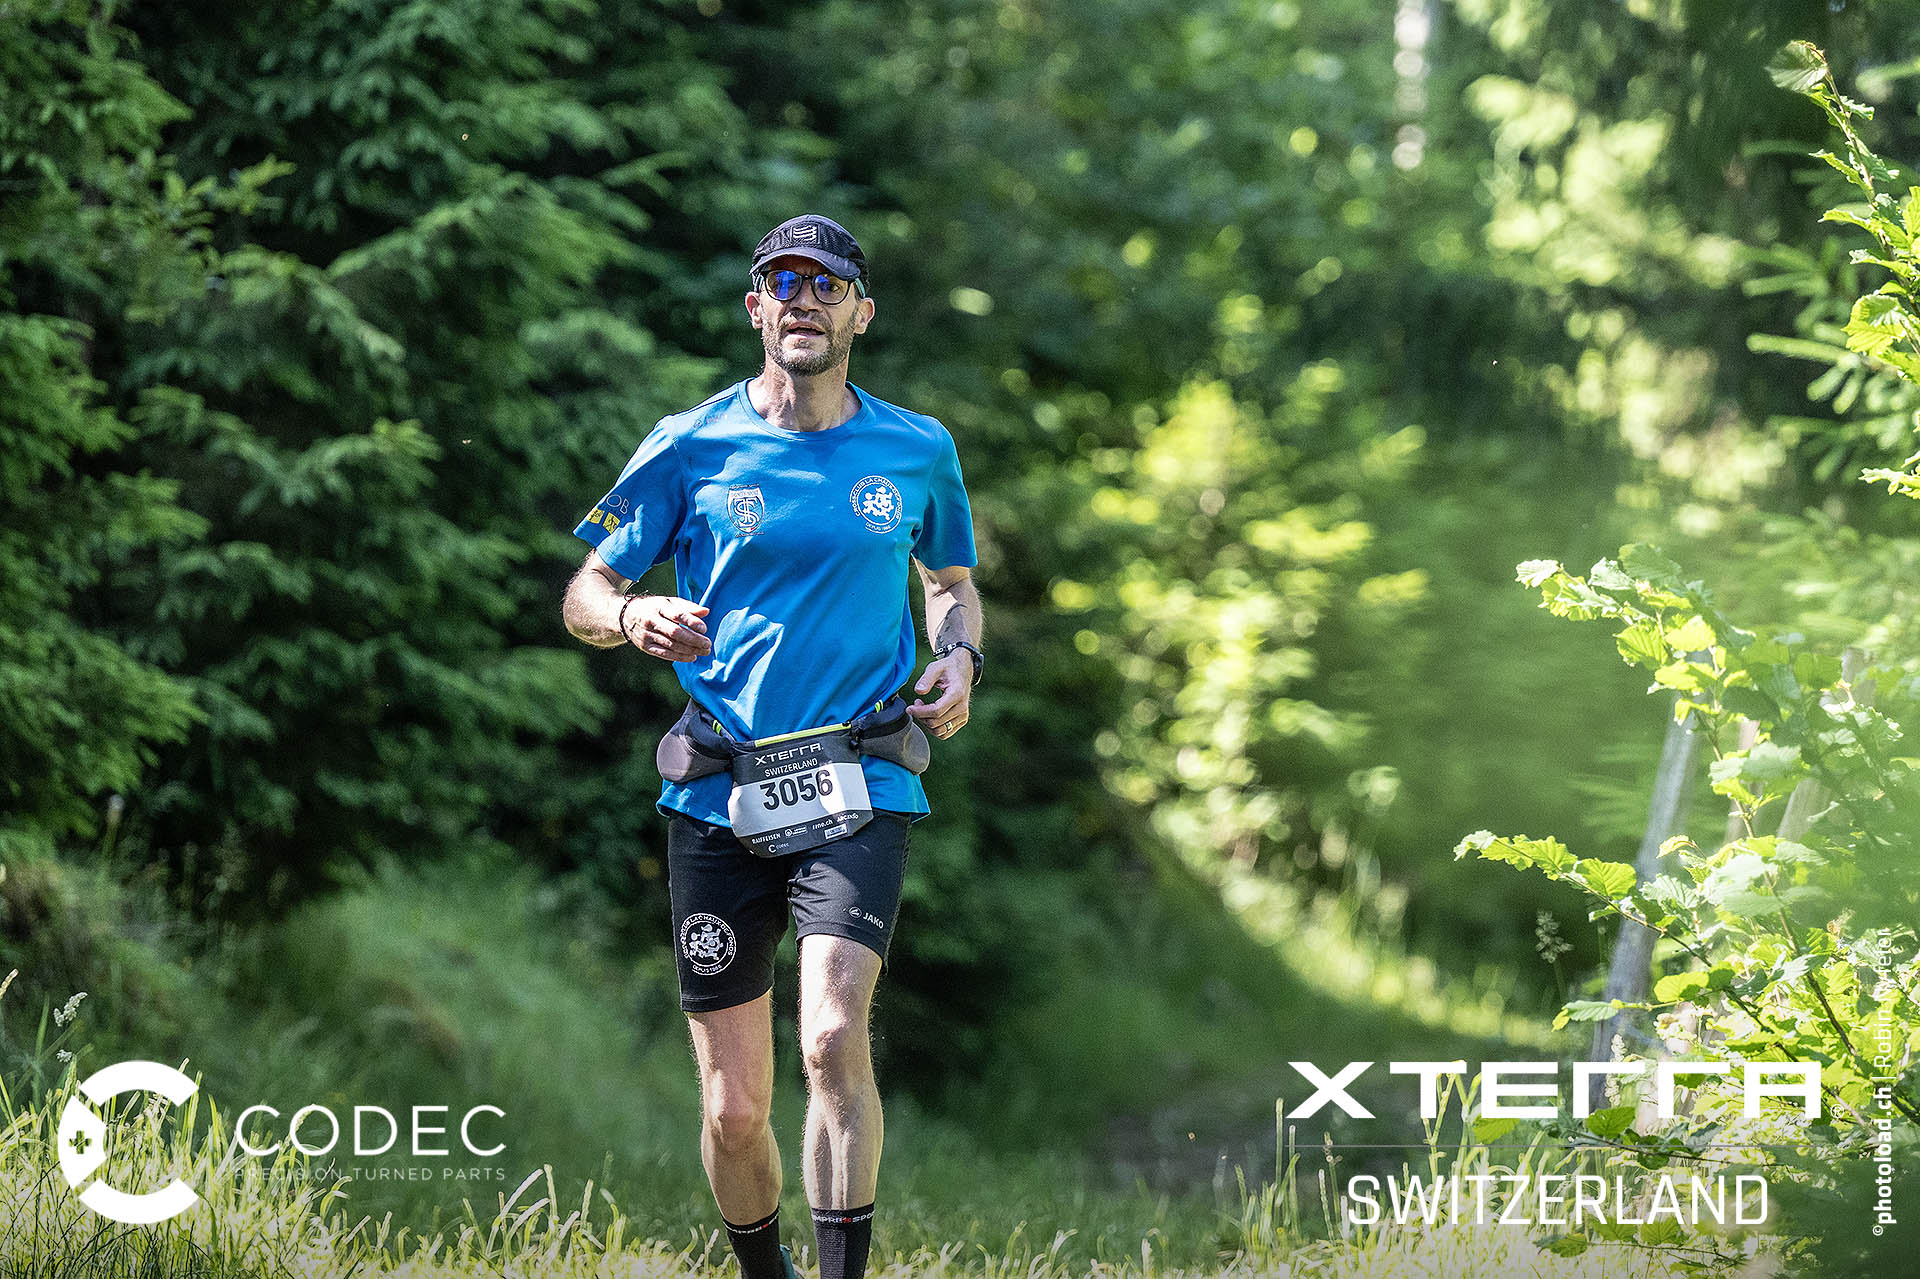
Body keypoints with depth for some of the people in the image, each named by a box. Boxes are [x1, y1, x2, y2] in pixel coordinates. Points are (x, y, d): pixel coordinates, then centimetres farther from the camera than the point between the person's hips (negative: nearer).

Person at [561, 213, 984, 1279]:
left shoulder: (917, 453, 8)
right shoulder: (690, 448, 3)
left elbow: (952, 581, 25)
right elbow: (582, 597, 6)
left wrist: (958, 657, 3)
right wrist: (635, 618, -18)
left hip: (858, 790, 0)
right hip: (718, 799, 0)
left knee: (834, 1040, -25)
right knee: (735, 1109, 2)